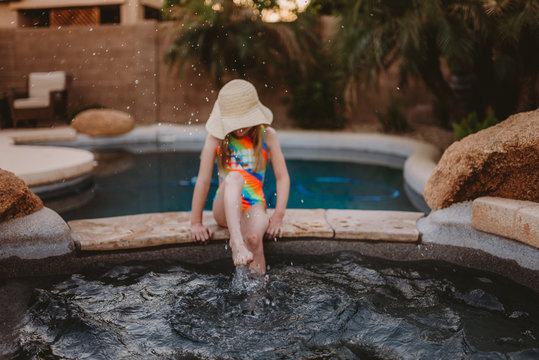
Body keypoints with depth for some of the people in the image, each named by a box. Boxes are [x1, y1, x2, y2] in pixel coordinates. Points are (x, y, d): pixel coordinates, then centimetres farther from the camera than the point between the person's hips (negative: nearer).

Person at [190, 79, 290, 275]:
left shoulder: (267, 136, 0)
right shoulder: (216, 138, -2)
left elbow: (282, 177, -1)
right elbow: (203, 180, -4)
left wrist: (278, 216, -11)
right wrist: (196, 223, -7)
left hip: (254, 205, 1)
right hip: (225, 209, 0)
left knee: (254, 237, -35)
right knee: (234, 177, -35)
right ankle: (237, 244, -48)